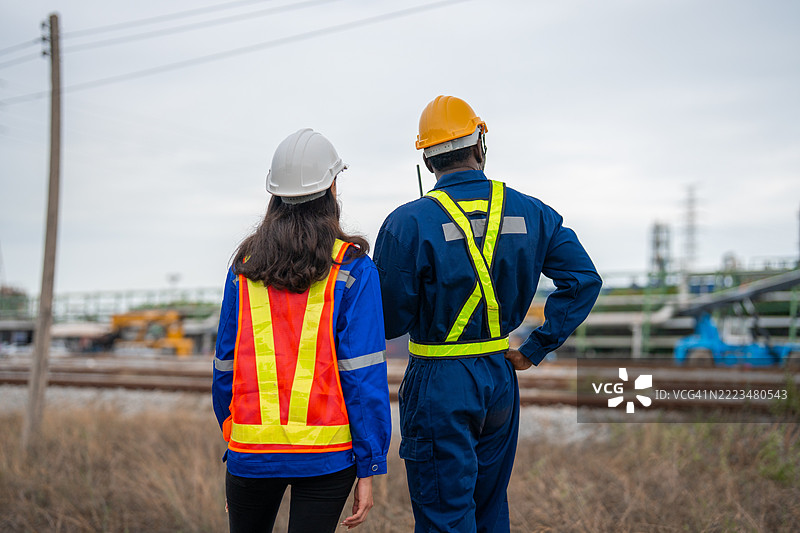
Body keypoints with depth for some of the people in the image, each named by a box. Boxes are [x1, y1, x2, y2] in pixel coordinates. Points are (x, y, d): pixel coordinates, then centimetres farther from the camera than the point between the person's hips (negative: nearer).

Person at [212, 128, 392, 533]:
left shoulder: (246, 266, 4)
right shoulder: (352, 268, -6)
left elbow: (225, 364, 7)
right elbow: (363, 374, -10)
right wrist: (369, 468, -5)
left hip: (252, 451, 3)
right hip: (326, 454, -3)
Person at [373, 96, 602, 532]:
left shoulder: (408, 223, -14)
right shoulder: (530, 213, 1)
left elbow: (389, 322, -14)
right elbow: (584, 281, 1)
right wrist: (536, 348, 4)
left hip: (437, 385, -5)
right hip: (501, 377, 5)